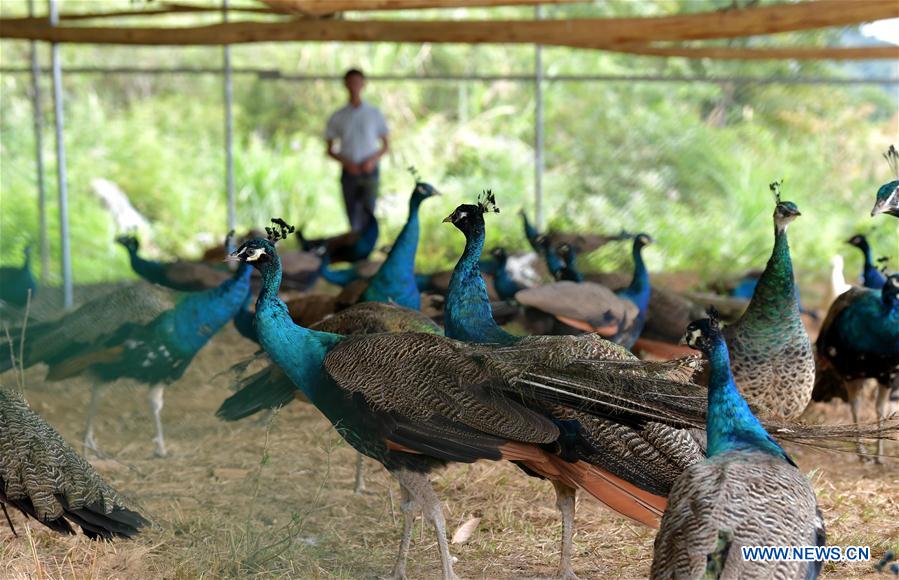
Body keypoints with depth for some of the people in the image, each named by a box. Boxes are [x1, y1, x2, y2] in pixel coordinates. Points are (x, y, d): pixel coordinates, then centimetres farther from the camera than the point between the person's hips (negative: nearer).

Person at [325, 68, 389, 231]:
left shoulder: (374, 113, 5)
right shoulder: (338, 117, 6)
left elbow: (385, 145, 10)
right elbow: (330, 150, 9)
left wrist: (373, 160, -8)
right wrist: (346, 162, -9)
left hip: (369, 171, -1)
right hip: (349, 173, 1)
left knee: (368, 212, -16)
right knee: (353, 217, 3)